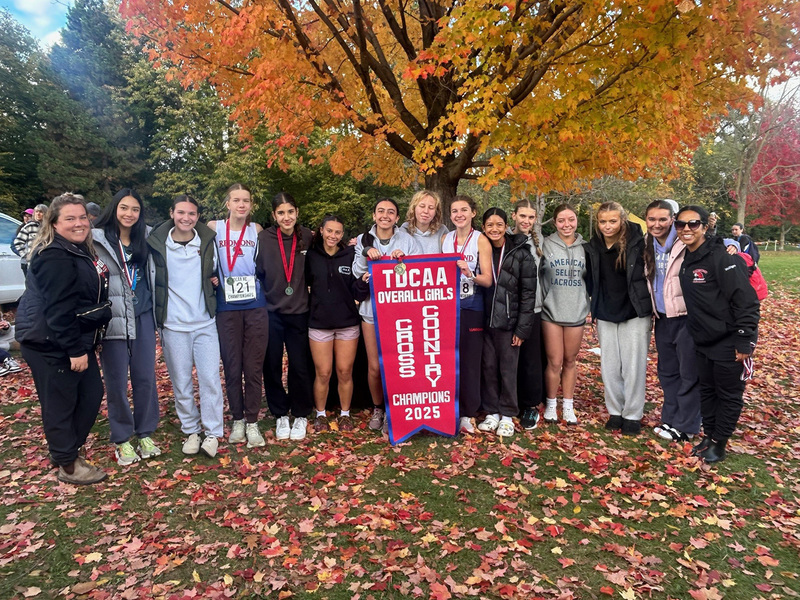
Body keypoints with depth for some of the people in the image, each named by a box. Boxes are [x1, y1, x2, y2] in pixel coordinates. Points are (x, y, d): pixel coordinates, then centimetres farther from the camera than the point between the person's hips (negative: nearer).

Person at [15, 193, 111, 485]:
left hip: (76, 339, 10)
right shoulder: (54, 258, -20)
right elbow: (58, 310, -25)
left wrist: (82, 345, 20)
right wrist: (75, 349, -23)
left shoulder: (82, 250, 12)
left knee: (92, 394, 15)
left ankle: (69, 448, 33)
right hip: (50, 342, -10)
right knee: (59, 403, 4)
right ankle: (68, 466, 18)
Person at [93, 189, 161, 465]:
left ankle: (145, 433, 23)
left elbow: (153, 275, 22)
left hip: (143, 317, 4)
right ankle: (121, 439, 19)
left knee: (145, 378, 8)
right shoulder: (97, 240, -5)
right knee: (117, 382, 5)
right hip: (114, 318, -4)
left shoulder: (146, 238, 9)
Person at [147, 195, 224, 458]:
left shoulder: (208, 242, 3)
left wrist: (216, 280, -2)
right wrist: (156, 315, 2)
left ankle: (212, 433, 10)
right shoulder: (156, 244, -1)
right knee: (181, 382, 7)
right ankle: (191, 431, 23)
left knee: (210, 379, -2)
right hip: (173, 326, 0)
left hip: (205, 323, 1)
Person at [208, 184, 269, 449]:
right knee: (232, 367, 5)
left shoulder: (257, 230, 7)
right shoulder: (214, 228, 4)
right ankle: (237, 419, 21)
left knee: (253, 366, 3)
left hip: (255, 307, 0)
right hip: (227, 309, 0)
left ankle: (252, 422, 14)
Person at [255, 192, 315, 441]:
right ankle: (281, 415, 25)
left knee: (301, 367, 4)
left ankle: (300, 415, 23)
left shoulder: (307, 237, 0)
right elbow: (256, 272, -3)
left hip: (299, 312, 1)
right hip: (271, 313, -1)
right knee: (272, 367, 6)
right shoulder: (264, 238, -6)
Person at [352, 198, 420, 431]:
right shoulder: (363, 240, 7)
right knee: (375, 366, 5)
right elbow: (357, 272, 0)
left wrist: (403, 259, -19)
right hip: (372, 309, 1)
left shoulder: (407, 240, 1)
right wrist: (366, 254, -17)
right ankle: (377, 408, 28)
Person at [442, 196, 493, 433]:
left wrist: (469, 272, -26)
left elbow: (487, 280, -9)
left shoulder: (481, 240, -3)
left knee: (469, 361, 0)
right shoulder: (445, 239, 9)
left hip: (471, 308, -3)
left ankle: (467, 413, 13)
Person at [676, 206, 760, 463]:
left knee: (729, 395, 8)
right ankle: (708, 436, 32)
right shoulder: (685, 260, 5)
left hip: (729, 343, -7)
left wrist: (744, 342, -21)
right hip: (703, 342, 7)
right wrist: (693, 331, 13)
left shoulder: (721, 257, -19)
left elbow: (746, 301, -21)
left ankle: (719, 443, 22)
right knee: (707, 391, 18)